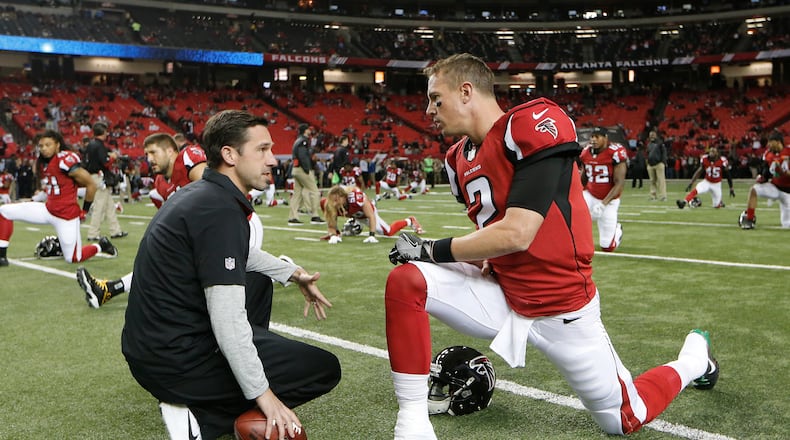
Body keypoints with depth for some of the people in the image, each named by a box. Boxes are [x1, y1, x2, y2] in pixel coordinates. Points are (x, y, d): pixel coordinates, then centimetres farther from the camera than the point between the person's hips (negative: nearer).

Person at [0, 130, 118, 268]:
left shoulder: (66, 160, -20)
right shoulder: (41, 163, 4)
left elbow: (91, 185, -16)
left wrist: (84, 211, -8)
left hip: (67, 216, -7)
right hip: (48, 209, 7)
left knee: (73, 259, 1)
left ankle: (100, 246, 29)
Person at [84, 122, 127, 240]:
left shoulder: (91, 144, 11)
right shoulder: (100, 145, -16)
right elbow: (105, 163, -22)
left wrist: (107, 155, 12)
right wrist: (112, 156, -4)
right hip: (100, 177, -10)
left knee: (110, 205, 15)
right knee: (100, 206, -4)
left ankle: (115, 231, 20)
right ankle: (93, 234, 0)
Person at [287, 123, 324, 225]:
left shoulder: (297, 141, 18)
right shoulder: (303, 141, -11)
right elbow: (302, 156, -21)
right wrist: (308, 171, -22)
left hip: (296, 170, 10)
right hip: (303, 170, -10)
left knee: (297, 193, 9)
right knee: (314, 191, -4)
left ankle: (293, 218, 7)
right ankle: (315, 216, -5)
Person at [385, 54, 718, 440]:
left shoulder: (534, 124, -21)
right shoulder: (458, 160, 4)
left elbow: (516, 235, -27)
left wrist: (433, 249, -18)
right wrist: (484, 257, -6)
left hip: (561, 308, -6)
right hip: (502, 295, 6)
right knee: (405, 282, -16)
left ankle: (694, 357, 40)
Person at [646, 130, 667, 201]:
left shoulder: (660, 143, 0)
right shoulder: (649, 144, 17)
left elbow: (664, 153, -3)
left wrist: (663, 162, -11)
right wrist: (647, 163, 15)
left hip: (659, 164, -6)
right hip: (650, 165, 6)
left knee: (661, 180, -9)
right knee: (652, 181, 7)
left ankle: (662, 196, -11)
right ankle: (653, 195, 12)